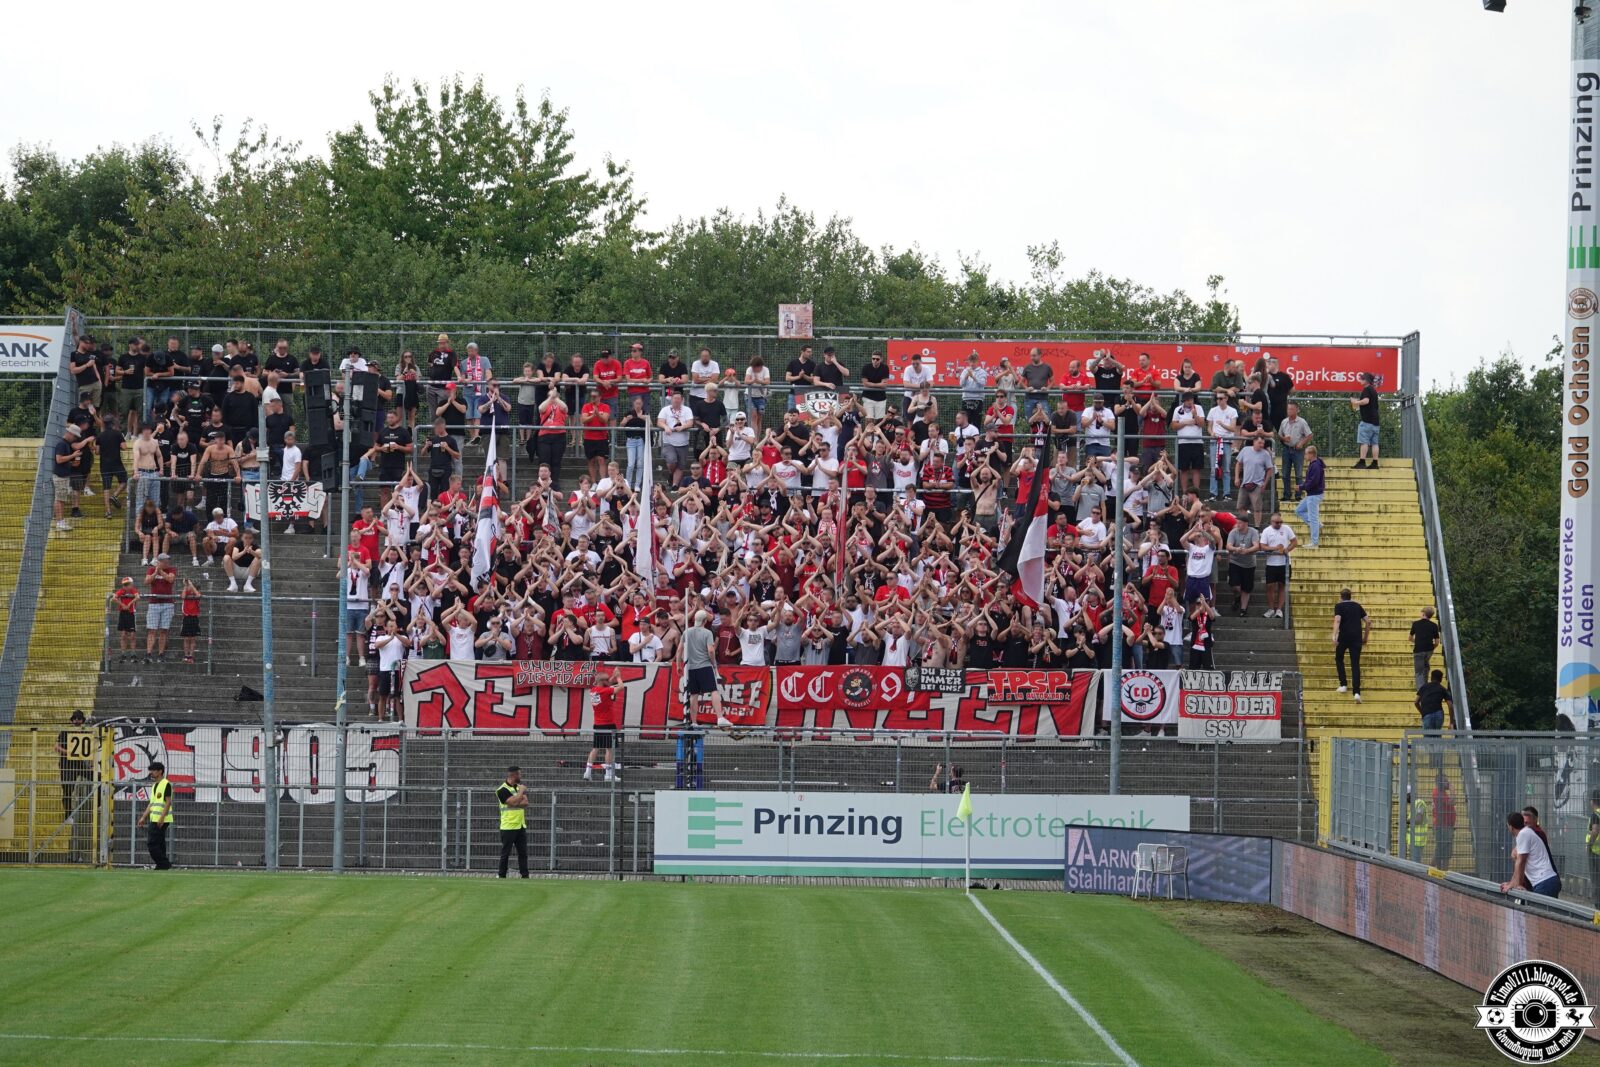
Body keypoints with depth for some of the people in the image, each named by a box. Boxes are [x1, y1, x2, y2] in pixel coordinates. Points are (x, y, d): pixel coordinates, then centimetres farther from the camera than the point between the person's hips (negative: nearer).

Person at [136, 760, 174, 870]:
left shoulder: (166, 784, -9)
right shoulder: (154, 785, 19)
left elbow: (168, 802, -15)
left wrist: (162, 818, -22)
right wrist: (144, 817, 18)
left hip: (162, 820, -9)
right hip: (154, 819, 9)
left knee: (152, 843, -13)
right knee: (159, 843, 9)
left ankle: (164, 864, -9)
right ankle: (164, 865, 11)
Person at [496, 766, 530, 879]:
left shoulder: (518, 787, 13)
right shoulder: (503, 790, -11)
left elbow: (525, 802, 2)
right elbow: (514, 802, -22)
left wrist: (516, 802, -15)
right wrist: (522, 791, -9)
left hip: (521, 826, 7)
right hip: (508, 827, -7)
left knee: (523, 852, 6)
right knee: (505, 853, -2)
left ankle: (525, 875, 7)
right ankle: (502, 877, 3)